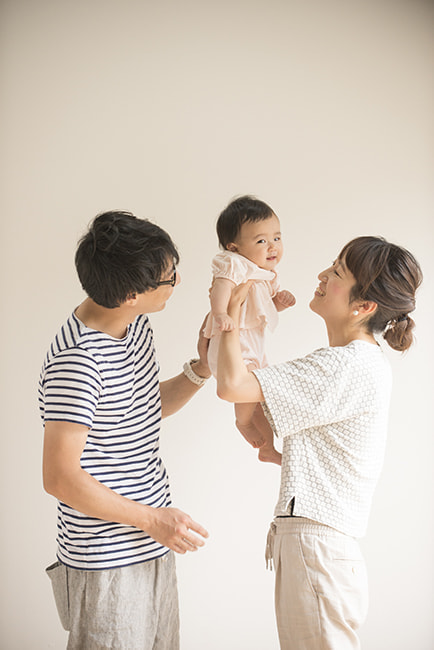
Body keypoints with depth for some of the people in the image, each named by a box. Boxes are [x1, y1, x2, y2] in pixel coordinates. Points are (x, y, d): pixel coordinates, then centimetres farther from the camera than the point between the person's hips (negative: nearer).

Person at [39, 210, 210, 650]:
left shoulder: (135, 325, 3)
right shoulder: (76, 361, -26)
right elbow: (59, 477, -25)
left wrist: (200, 370, 1)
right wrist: (152, 518, -19)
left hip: (150, 548, 9)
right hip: (106, 564, -9)